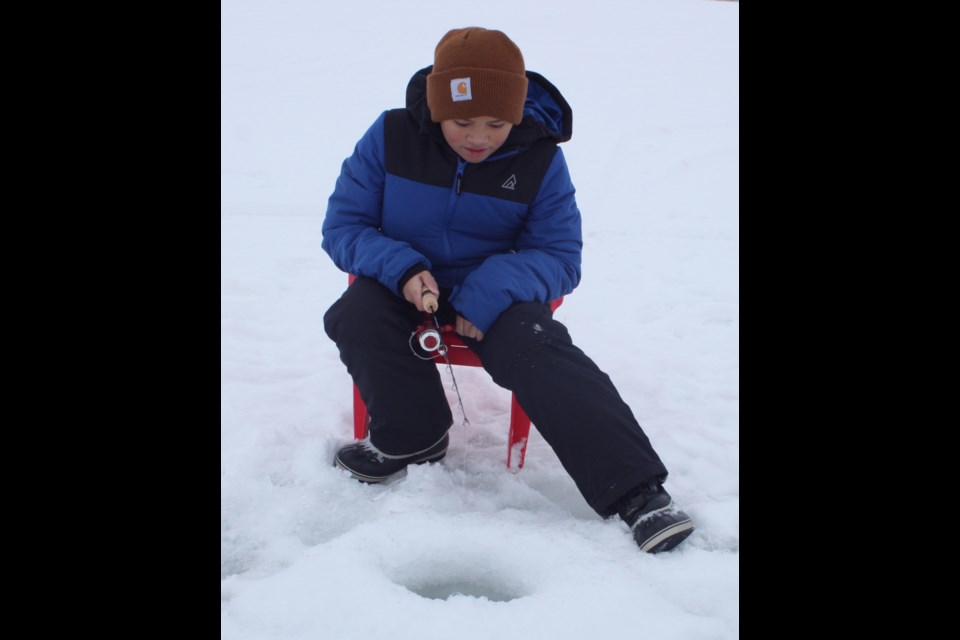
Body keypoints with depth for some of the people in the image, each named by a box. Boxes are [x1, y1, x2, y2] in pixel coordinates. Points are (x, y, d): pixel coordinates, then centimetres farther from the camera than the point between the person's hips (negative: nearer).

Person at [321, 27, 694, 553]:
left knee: (535, 348, -32)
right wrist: (402, 269, -26)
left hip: (494, 294, -1)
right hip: (402, 286, 2)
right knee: (356, 318, -30)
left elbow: (560, 258, -7)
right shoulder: (390, 136, -9)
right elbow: (342, 225, -5)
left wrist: (489, 292, -28)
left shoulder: (541, 159, -10)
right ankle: (412, 435, -6)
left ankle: (634, 488, -34)